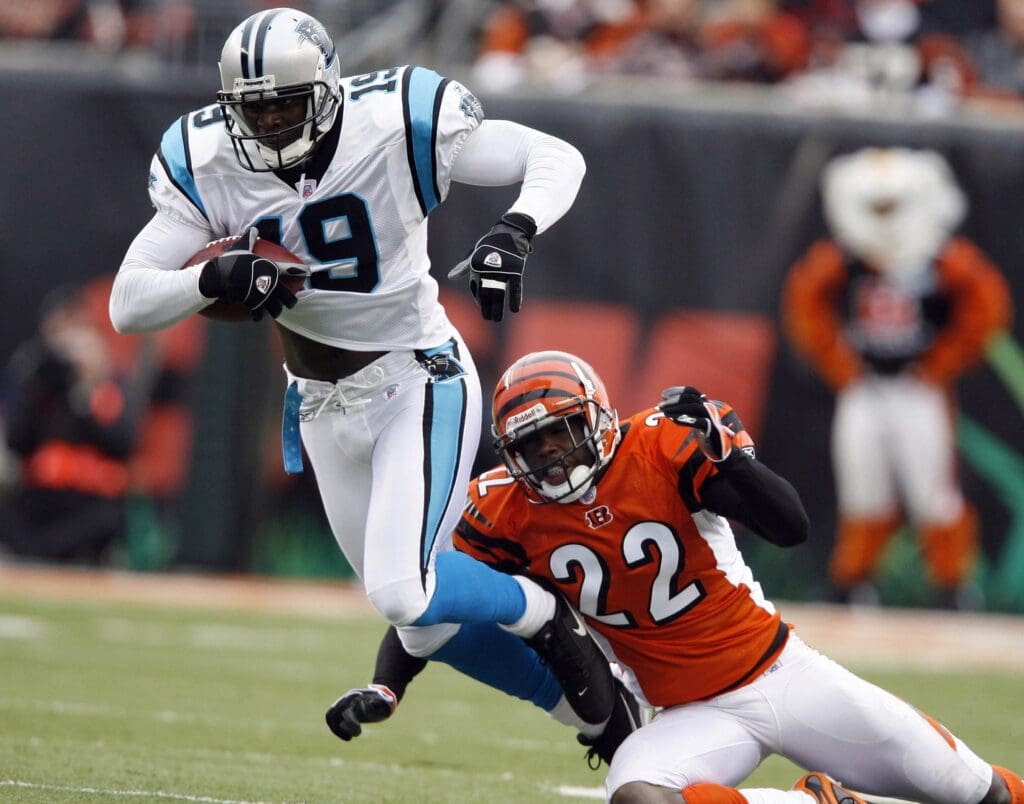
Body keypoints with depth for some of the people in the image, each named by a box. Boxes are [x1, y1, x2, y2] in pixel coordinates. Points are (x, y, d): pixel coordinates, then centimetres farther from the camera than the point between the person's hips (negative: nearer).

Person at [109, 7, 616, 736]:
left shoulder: (399, 124, -21)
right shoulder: (208, 164, -12)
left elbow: (558, 159, -13)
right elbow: (128, 305, -13)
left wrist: (515, 232, -33)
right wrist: (215, 279, -33)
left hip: (420, 382, -5)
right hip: (322, 401, 5)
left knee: (404, 594, -22)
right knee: (429, 624, 12)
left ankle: (544, 617, 8)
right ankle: (587, 704, 34)